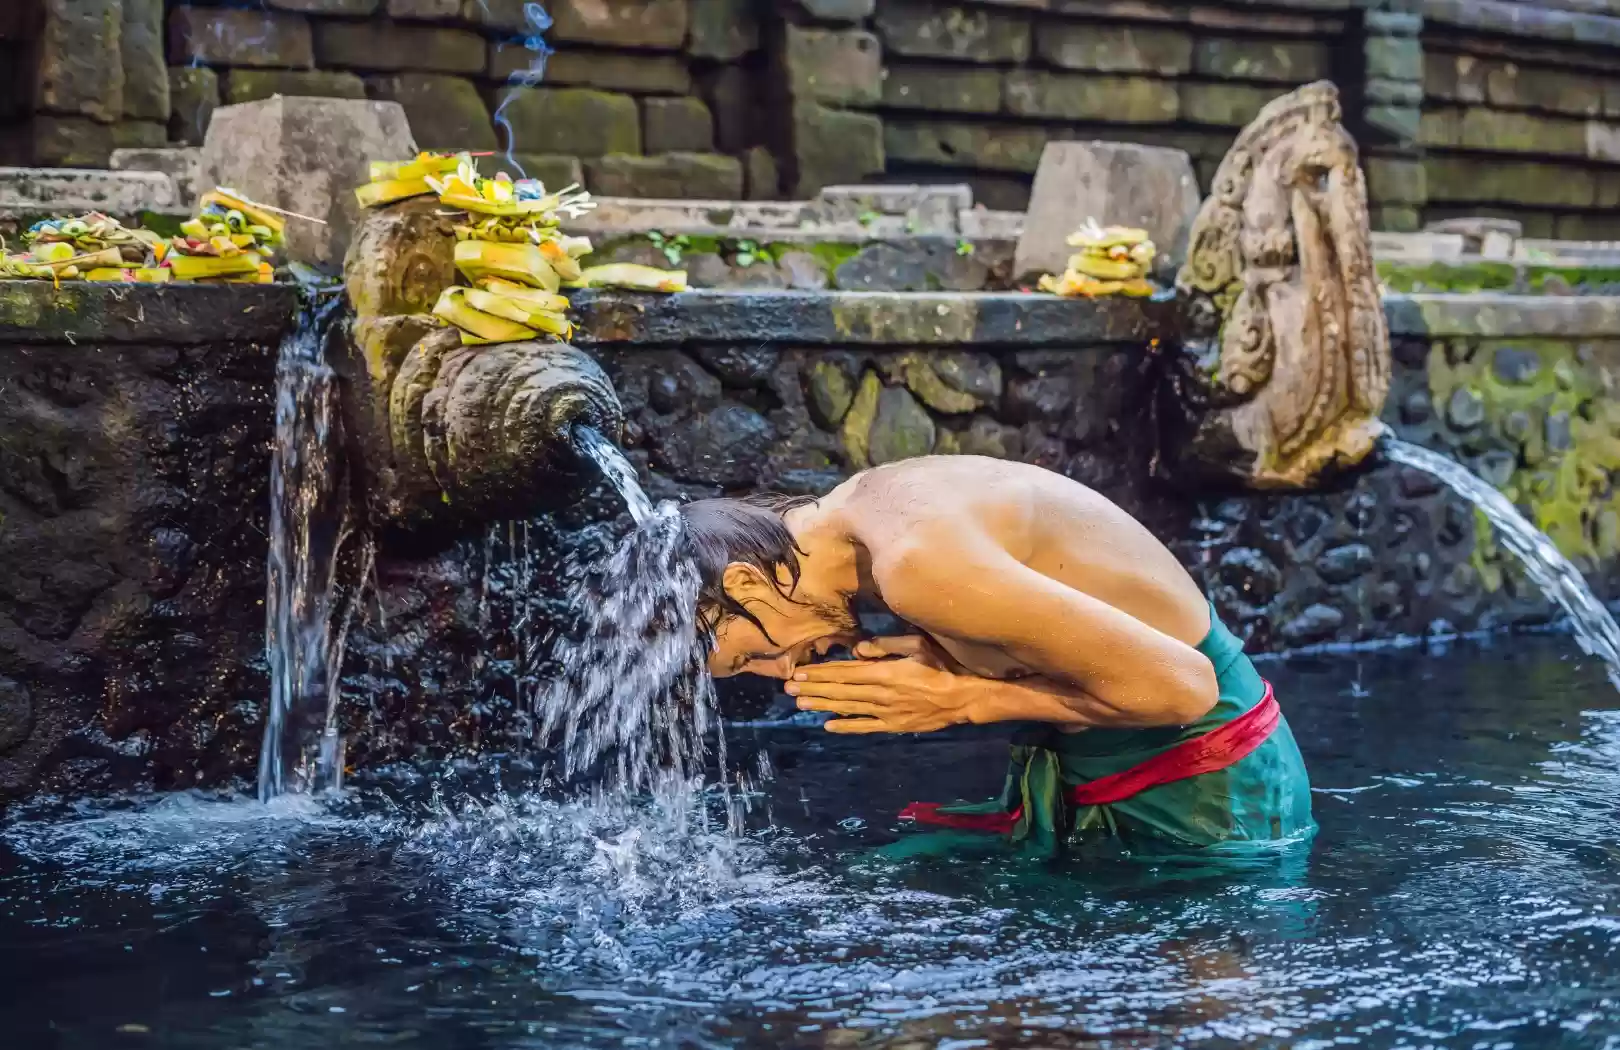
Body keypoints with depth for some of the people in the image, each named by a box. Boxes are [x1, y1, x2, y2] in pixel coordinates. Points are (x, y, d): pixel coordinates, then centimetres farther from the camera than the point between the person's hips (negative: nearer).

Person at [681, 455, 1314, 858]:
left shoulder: (919, 564, -30)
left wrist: (962, 701, -20)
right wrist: (935, 664, -10)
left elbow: (1179, 685, -28)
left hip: (1205, 783, -9)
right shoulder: (857, 508, 0)